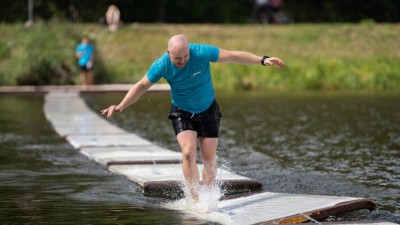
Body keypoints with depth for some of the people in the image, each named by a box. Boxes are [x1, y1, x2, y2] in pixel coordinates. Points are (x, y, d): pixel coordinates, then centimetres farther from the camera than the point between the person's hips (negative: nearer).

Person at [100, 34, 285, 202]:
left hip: (208, 111, 1)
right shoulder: (162, 65, -21)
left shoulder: (202, 53, -25)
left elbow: (234, 56, -19)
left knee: (209, 158, 0)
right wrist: (121, 106, -17)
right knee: (188, 153, -19)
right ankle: (196, 200, -14)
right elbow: (142, 86, -9)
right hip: (182, 113, 0)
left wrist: (263, 60, -22)